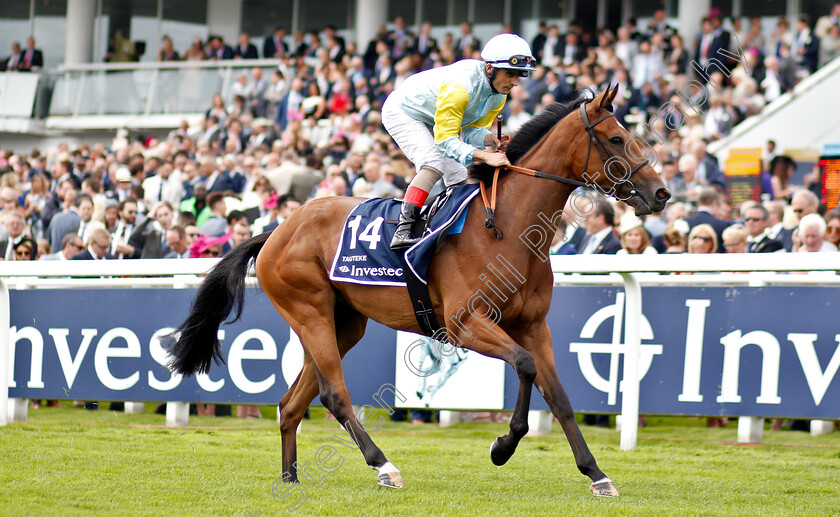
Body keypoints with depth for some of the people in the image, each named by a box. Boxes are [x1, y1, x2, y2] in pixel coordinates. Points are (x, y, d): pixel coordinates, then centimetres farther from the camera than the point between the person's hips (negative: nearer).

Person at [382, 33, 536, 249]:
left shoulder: (499, 93, -12)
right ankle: (402, 230, -34)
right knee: (434, 164, -28)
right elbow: (445, 140, -38)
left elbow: (470, 130, -4)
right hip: (402, 111, -9)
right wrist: (485, 156, -48)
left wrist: (491, 140, -26)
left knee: (458, 177, 5)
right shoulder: (460, 86, -39)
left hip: (431, 123, 9)